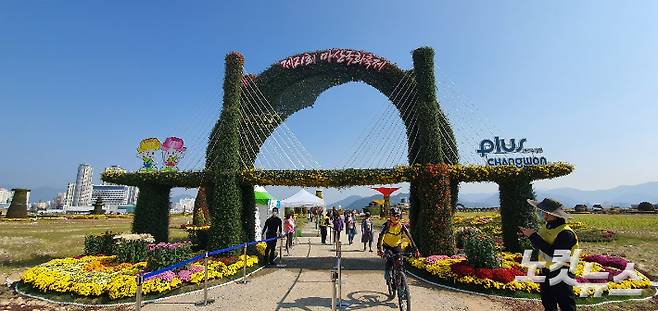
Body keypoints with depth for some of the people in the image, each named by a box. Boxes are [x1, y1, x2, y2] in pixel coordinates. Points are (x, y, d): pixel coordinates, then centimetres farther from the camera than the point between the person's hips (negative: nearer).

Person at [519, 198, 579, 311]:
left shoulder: (566, 233, -23)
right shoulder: (546, 227, 3)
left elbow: (555, 253, -31)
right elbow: (540, 245, 13)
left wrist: (534, 236, -29)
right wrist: (529, 234, -4)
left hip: (561, 273, -8)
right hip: (545, 272, 8)